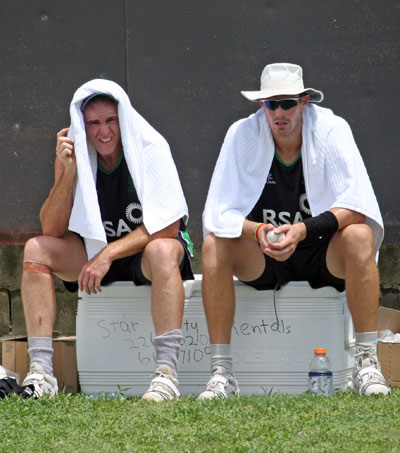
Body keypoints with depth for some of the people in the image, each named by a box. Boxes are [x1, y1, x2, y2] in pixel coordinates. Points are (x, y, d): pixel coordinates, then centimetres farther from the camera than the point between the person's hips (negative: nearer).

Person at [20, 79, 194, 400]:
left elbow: (168, 226, -21)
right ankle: (41, 372, -26)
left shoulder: (150, 148, -16)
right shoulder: (73, 155, -6)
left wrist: (109, 254, -28)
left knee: (161, 251, -38)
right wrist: (68, 172, -23)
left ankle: (166, 373, -44)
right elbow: (52, 230, -10)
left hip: (144, 251, -4)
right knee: (37, 249, -18)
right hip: (97, 249, 4)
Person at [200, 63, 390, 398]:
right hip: (262, 261, 2)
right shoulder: (243, 135, -9)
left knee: (359, 237, -33)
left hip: (326, 256, -2)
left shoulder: (331, 130, -13)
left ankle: (367, 363, -28)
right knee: (214, 244, -26)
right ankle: (221, 373, -24)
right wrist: (258, 232, -33)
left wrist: (303, 230, -36)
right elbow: (218, 214, -13)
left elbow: (356, 206, -23)